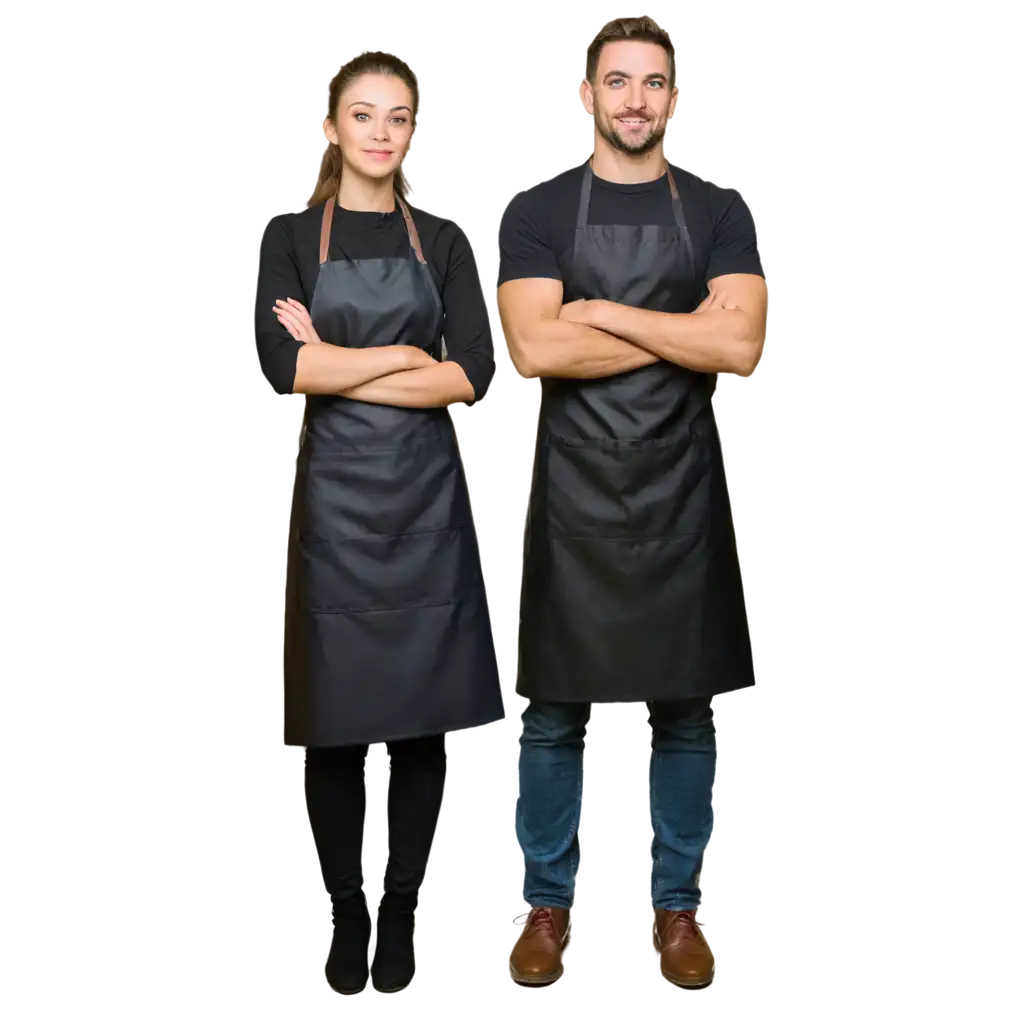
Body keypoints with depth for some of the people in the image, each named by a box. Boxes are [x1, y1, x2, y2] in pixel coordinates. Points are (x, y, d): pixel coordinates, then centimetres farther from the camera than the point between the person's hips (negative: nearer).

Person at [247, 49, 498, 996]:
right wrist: (405, 356, -9)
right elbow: (280, 366, -12)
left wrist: (336, 365, -9)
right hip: (333, 495, -1)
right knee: (336, 714, 1)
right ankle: (348, 909, 15)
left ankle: (400, 909, 15)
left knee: (424, 713, 1)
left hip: (424, 498, 1)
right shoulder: (289, 235, 4)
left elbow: (475, 374, -5)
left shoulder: (442, 240, 9)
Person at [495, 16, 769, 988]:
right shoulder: (537, 207, -1)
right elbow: (536, 350, -15)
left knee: (687, 714, 9)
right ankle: (546, 896, 23)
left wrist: (603, 312, -13)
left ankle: (676, 899, 24)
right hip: (572, 495, -1)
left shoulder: (718, 212, 2)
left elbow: (740, 348, -13)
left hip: (682, 496, 1)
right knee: (549, 713, 7)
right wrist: (683, 333, -11)